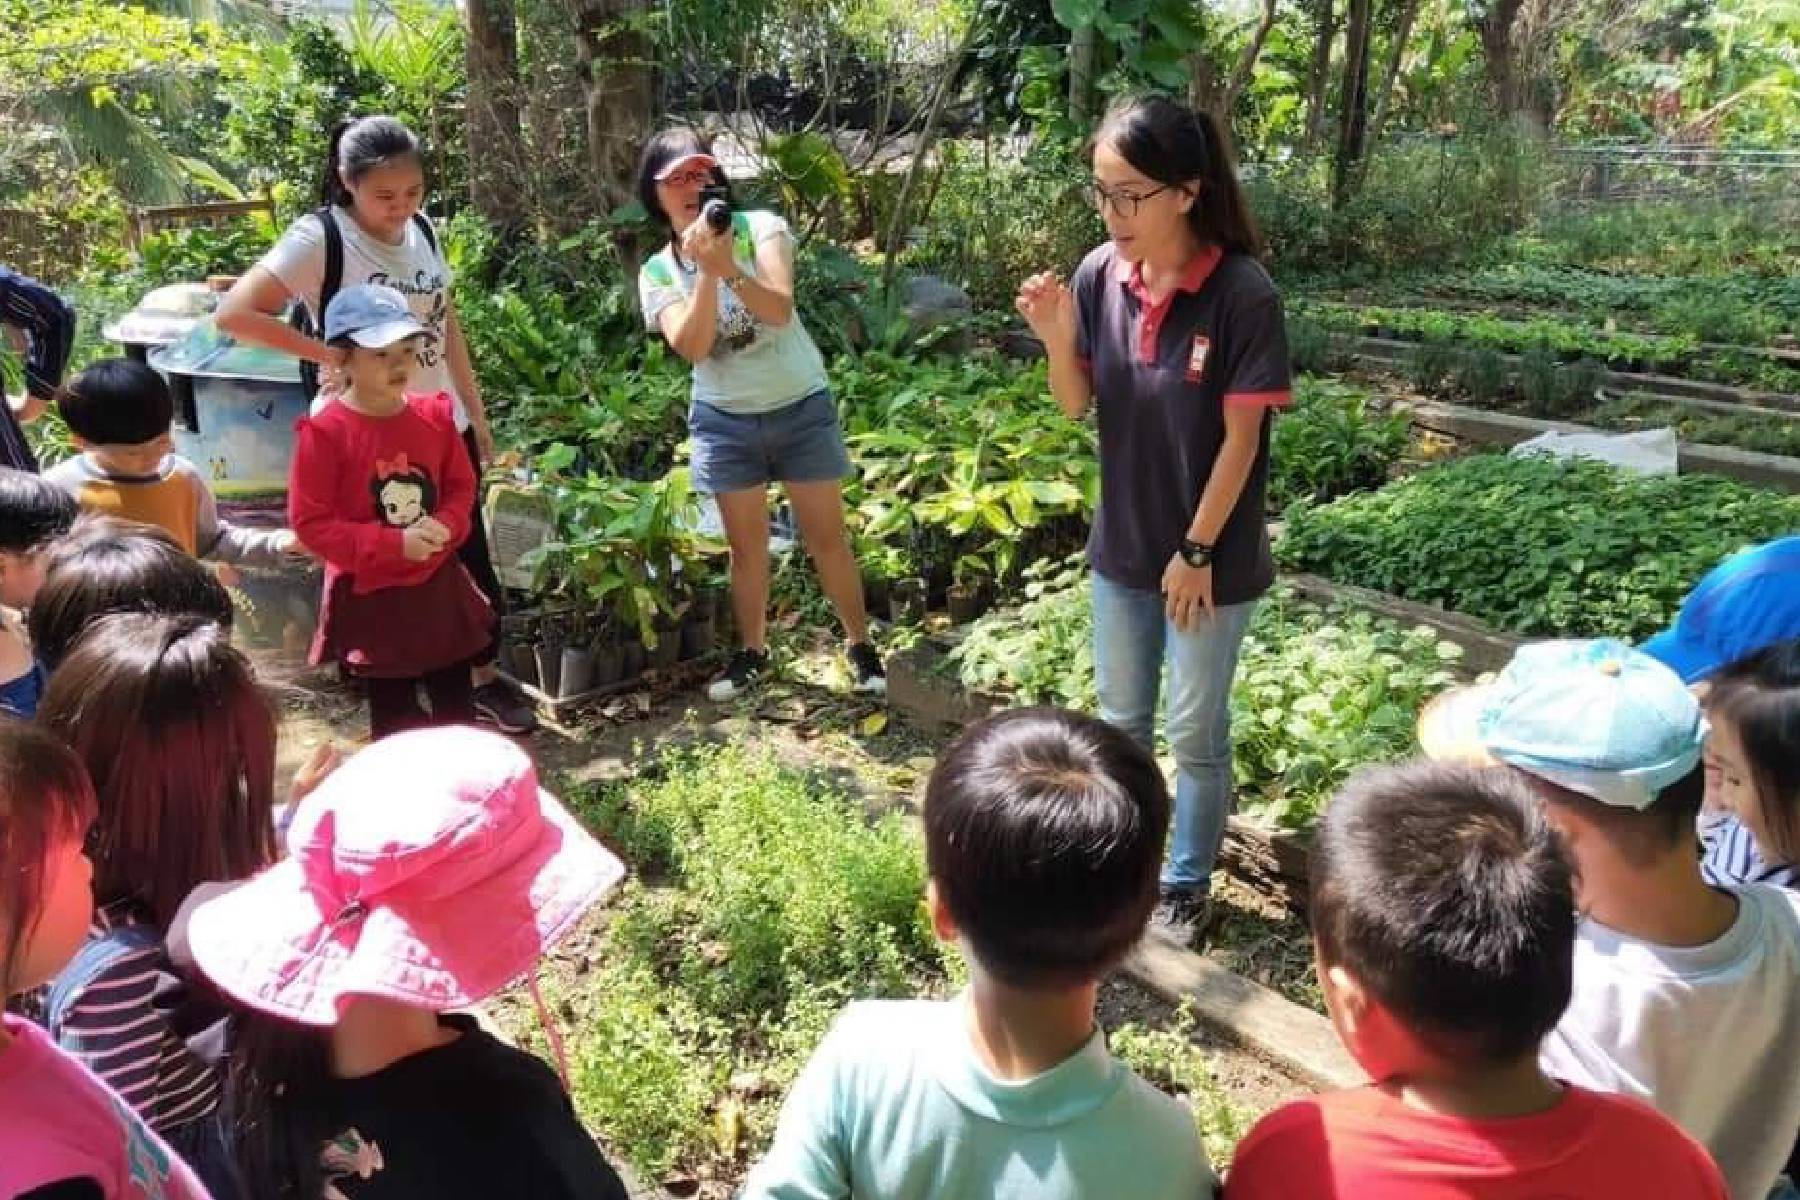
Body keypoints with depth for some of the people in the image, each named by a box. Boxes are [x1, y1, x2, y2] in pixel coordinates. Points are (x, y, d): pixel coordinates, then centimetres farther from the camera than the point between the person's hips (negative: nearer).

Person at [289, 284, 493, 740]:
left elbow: (461, 486, 9)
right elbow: (310, 522, -16)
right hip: (371, 596, -4)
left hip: (438, 584, 4)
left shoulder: (434, 416, -3)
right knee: (393, 713, 11)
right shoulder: (326, 432, -17)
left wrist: (446, 526, -14)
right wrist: (394, 544, -23)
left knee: (456, 698, 18)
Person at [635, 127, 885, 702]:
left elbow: (779, 308, -26)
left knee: (827, 536, 5)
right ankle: (752, 652, 28)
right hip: (725, 419, 2)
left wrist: (730, 269, -42)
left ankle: (860, 645, 21)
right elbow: (692, 346, -21)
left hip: (801, 407, -2)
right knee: (746, 545, 11)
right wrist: (706, 273, -32)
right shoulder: (657, 272, -4)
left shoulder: (759, 227, -10)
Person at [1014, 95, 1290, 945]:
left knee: (1195, 733, 12)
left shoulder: (1242, 294, -21)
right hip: (1121, 546, 5)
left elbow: (1242, 437, -16)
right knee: (1121, 718, 21)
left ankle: (1187, 886, 32)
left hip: (1211, 557, -5)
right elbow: (1076, 406, 2)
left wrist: (1197, 552, -13)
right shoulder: (1101, 275, -7)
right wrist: (1057, 338, -17)